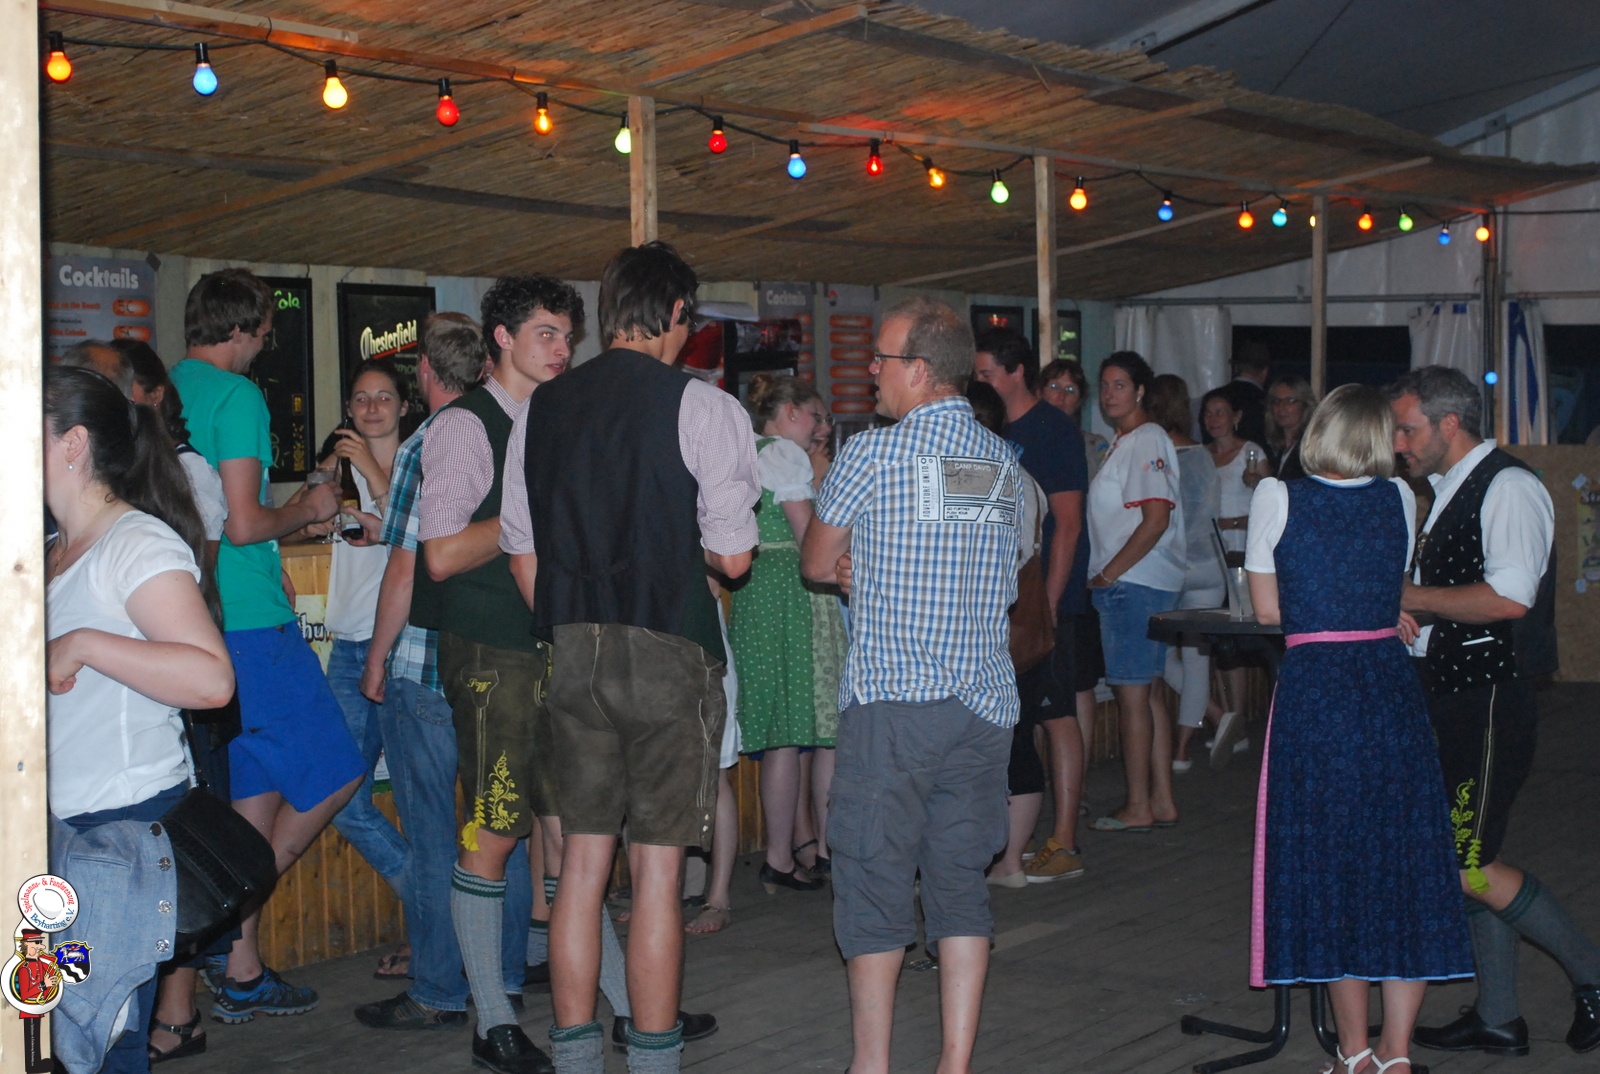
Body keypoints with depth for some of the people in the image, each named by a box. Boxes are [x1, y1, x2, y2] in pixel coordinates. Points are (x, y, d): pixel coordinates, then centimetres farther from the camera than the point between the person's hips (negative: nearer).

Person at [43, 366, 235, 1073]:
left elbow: (211, 680, -23)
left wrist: (83, 645, -22)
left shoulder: (140, 544, -9)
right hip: (59, 824, 9)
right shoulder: (56, 554, 19)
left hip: (122, 823, -9)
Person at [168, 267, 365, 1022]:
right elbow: (244, 525, -19)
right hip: (248, 621, -9)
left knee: (256, 789, 14)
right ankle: (233, 915, 1)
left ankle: (242, 973, 15)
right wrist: (306, 510, 0)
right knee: (333, 775, 2)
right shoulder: (235, 395, -12)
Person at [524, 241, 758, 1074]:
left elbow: (525, 550, 11)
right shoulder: (701, 406, -9)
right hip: (667, 654, -5)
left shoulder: (545, 406, 7)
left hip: (574, 652, 5)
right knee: (657, 867, 2)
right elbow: (733, 555, -9)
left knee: (582, 859, 12)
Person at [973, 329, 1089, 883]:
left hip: (1043, 598, -8)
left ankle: (1064, 843, -2)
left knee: (1056, 716, -5)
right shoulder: (996, 433, 14)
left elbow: (1067, 523, -14)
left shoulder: (1053, 429, -9)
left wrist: (1048, 602, -18)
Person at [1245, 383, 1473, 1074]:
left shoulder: (1277, 498, -4)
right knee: (1402, 864, 9)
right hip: (1392, 688, 3)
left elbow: (1268, 609, 2)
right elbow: (1397, 595, 15)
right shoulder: (1400, 499, 5)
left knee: (1326, 864, 7)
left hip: (1312, 687, -2)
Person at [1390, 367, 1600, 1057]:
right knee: (1470, 862, 12)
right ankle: (1498, 1019, 21)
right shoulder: (1449, 494, 16)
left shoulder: (1508, 488, -13)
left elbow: (1509, 597, -26)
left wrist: (1409, 596, -17)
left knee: (1471, 866, -9)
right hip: (1453, 698, 10)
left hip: (1492, 703, -10)